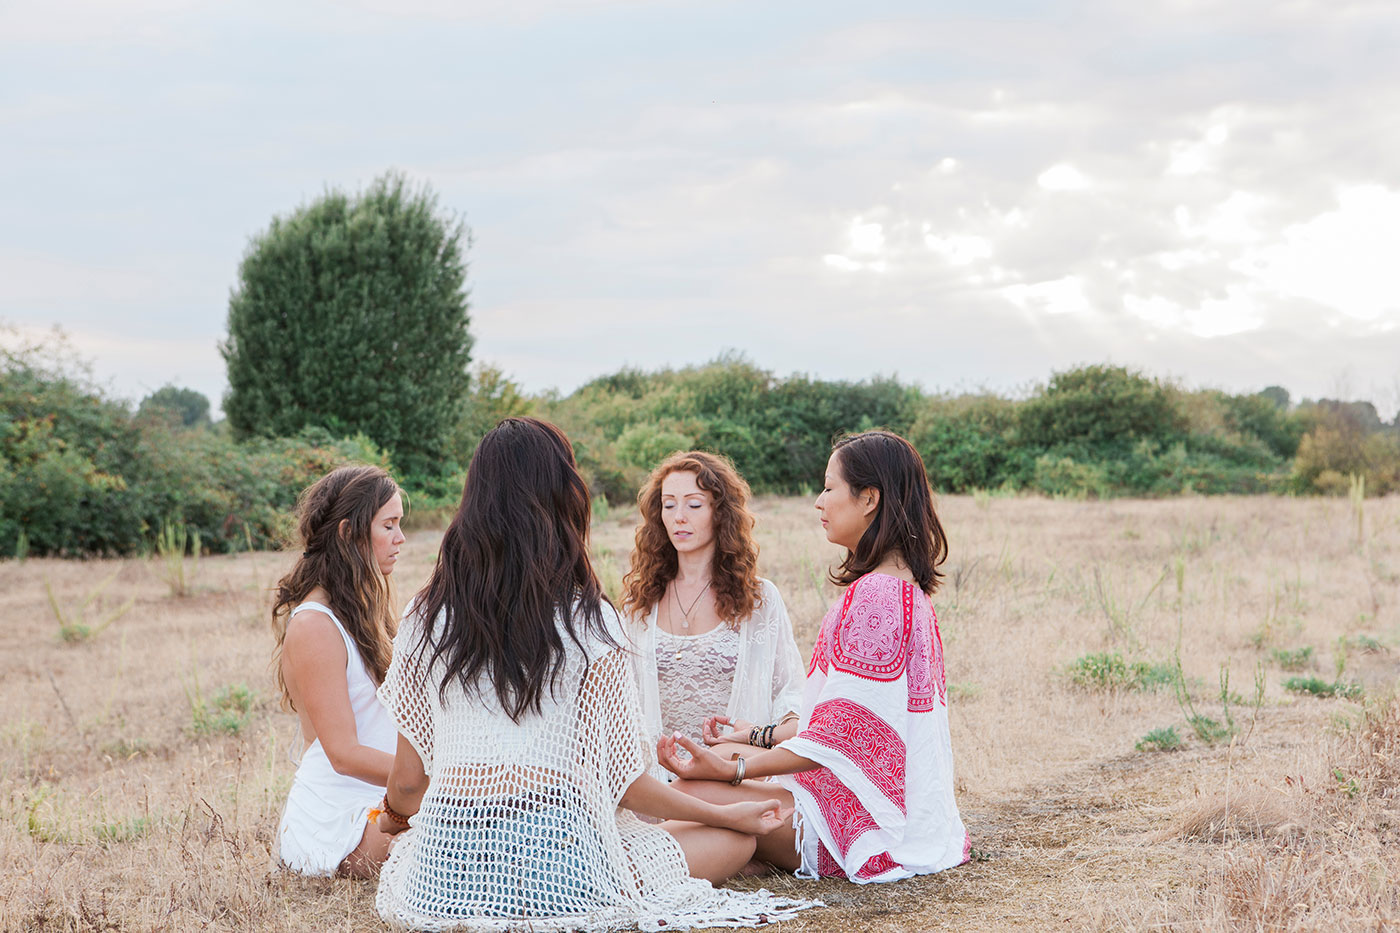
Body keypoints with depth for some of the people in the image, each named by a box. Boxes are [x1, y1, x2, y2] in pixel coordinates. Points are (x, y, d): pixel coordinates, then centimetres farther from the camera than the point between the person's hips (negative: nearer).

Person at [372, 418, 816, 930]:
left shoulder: (425, 618, 4)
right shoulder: (589, 622, -6)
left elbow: (407, 782, 8)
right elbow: (623, 780, 0)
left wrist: (393, 813, 33)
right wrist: (728, 815, 15)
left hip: (445, 877, 4)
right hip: (556, 863, -3)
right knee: (736, 840, 12)